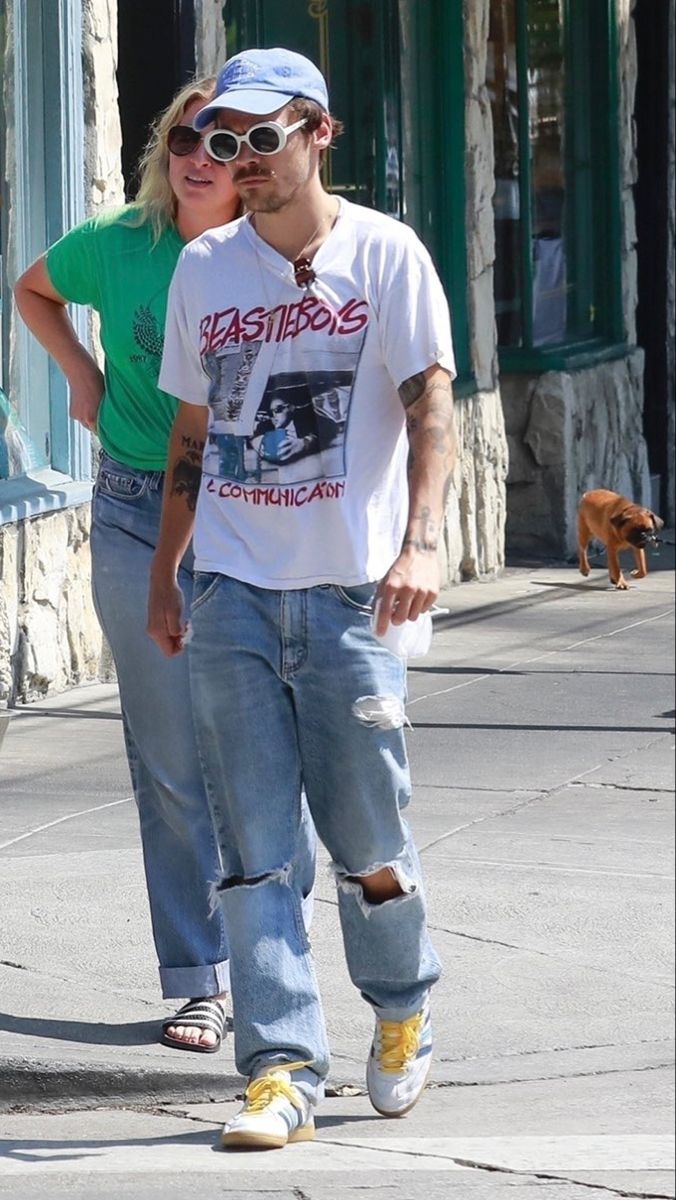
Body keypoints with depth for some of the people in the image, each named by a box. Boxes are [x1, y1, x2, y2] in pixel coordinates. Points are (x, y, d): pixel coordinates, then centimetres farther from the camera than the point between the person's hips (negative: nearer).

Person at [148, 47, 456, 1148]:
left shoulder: (386, 255, -3)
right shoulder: (204, 268, 10)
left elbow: (431, 405, -10)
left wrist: (421, 541, -25)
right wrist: (162, 574, 19)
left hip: (350, 594, -3)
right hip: (234, 595, 3)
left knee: (368, 845, 2)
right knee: (254, 846, -4)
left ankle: (403, 1011, 29)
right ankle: (284, 1068, -3)